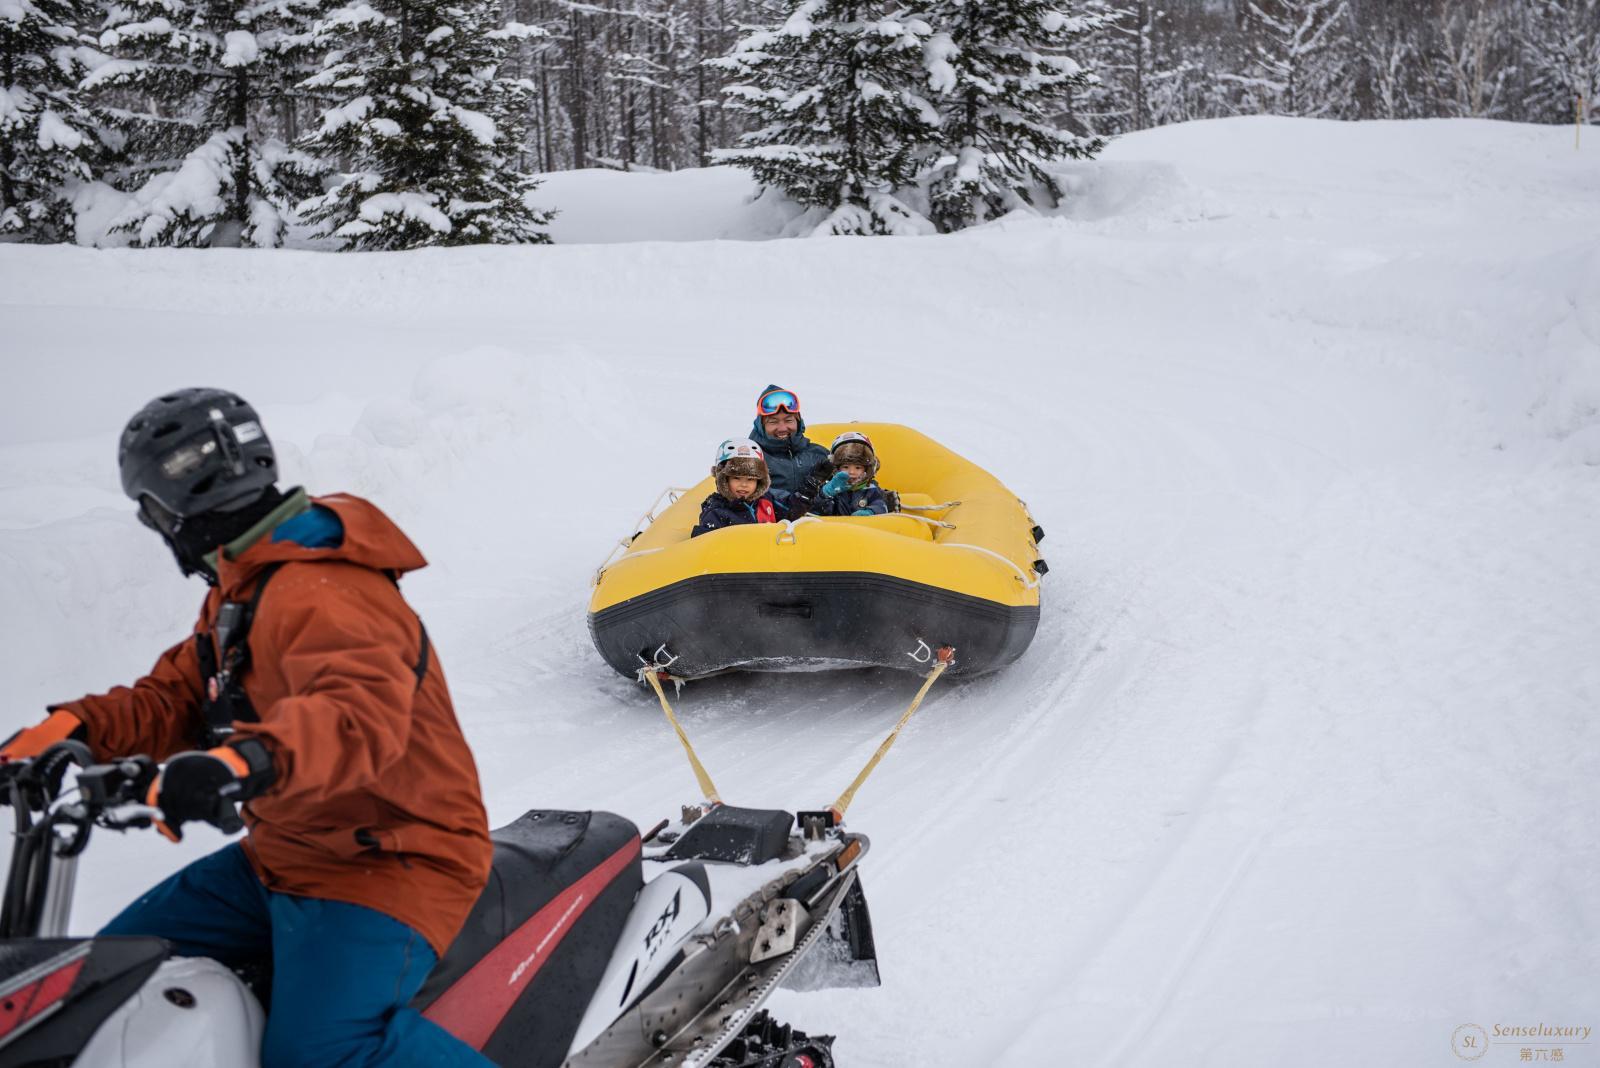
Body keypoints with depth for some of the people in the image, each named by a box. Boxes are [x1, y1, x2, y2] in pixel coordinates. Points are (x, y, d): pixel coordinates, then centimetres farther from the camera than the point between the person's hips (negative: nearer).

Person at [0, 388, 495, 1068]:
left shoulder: (325, 595, -22)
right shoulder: (238, 591, 13)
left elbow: (364, 713, -39)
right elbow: (177, 696, 16)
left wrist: (250, 760, -57)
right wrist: (75, 727, -2)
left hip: (392, 860, -11)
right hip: (283, 856, 11)